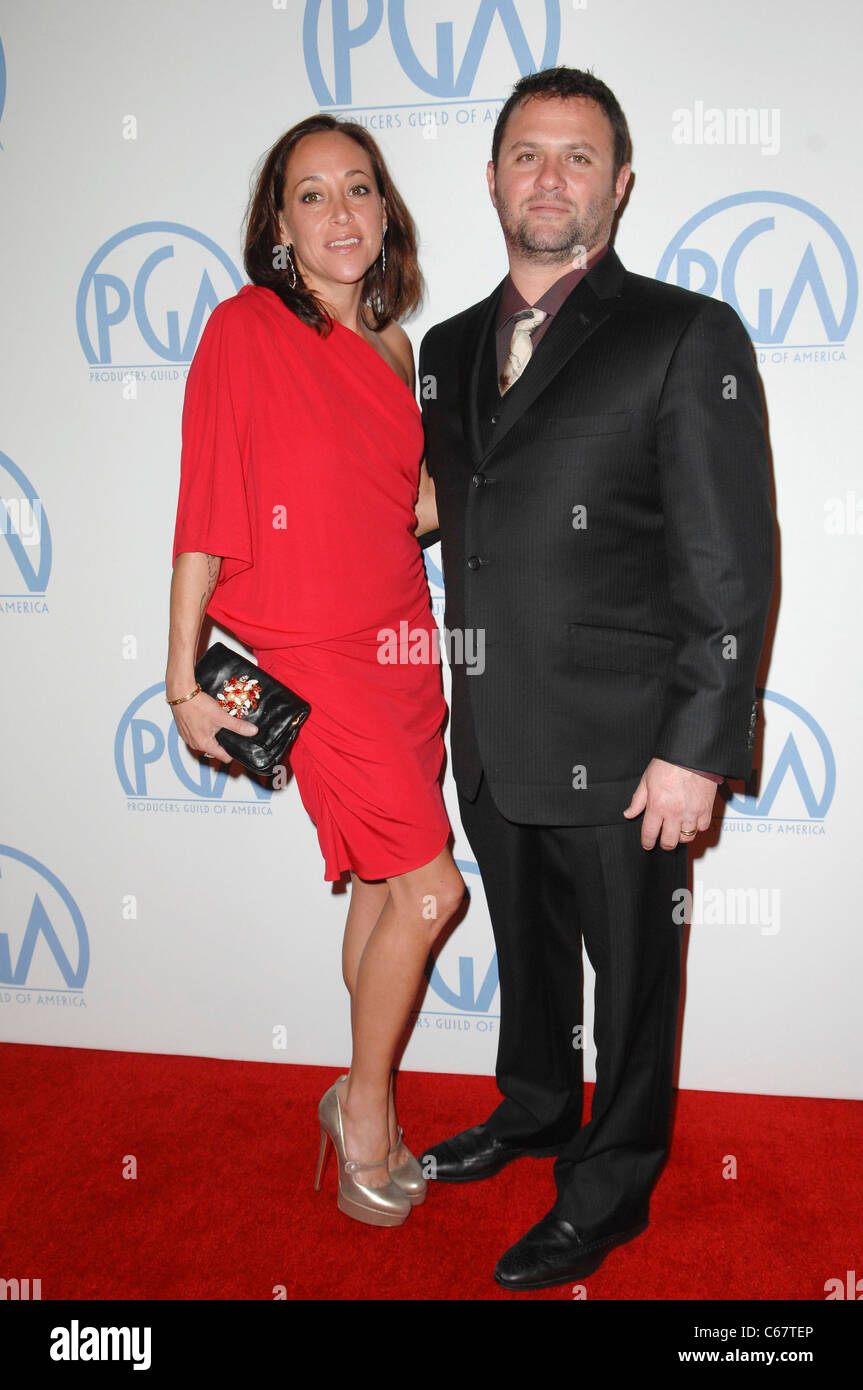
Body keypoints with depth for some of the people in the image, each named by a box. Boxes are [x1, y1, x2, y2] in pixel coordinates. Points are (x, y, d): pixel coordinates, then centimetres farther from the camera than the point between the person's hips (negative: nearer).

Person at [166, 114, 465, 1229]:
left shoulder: (392, 348, 10)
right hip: (308, 659, -6)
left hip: (401, 645, 6)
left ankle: (362, 1101, 33)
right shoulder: (245, 329, -8)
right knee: (430, 888, -7)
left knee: (382, 891, 12)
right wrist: (184, 685, -10)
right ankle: (367, 1104, 18)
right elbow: (204, 517, -9)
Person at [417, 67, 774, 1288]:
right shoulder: (449, 349, 10)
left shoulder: (687, 337, -8)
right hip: (490, 743, 6)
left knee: (631, 973, 12)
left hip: (617, 750, -5)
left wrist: (697, 748, -16)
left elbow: (732, 567, -12)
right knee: (526, 948, 23)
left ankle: (607, 1189, 34)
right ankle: (532, 1112, 48)